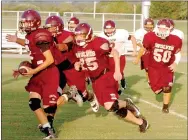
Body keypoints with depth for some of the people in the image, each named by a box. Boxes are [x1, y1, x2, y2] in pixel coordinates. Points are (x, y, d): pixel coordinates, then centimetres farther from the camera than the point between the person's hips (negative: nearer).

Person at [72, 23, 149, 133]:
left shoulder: (98, 43, -18)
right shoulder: (77, 47, 3)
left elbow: (115, 53, -10)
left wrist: (117, 71, -13)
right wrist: (77, 64, -5)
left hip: (106, 77, -7)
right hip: (94, 81, 7)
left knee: (110, 105, -24)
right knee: (115, 107, 6)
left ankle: (127, 104, 6)